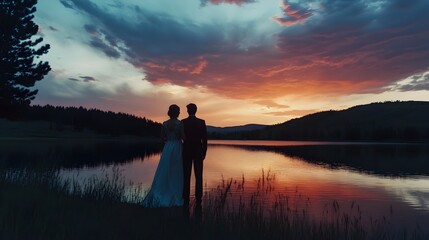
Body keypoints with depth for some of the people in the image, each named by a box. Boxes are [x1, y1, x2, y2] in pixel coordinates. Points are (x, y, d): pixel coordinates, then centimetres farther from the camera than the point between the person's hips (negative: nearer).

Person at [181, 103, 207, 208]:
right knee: (198, 176, 5)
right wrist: (204, 152, 4)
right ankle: (198, 200, 5)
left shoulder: (183, 122, -4)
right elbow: (204, 139, -5)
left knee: (186, 176, 4)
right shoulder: (202, 122, -4)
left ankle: (186, 200, 4)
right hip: (198, 152, 0)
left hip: (186, 152, 0)